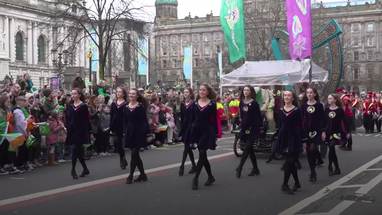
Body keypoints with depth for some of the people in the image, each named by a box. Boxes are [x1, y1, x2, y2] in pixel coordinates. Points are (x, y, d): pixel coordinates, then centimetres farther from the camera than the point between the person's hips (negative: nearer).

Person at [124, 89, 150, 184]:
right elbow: (125, 121, 12)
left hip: (138, 133, -6)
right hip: (130, 133, 6)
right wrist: (125, 131, 3)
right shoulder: (126, 107, 8)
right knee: (136, 155, 9)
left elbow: (144, 121, -9)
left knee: (134, 154, -7)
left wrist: (144, 132, -15)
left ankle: (131, 175, -2)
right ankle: (142, 174, 19)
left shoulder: (141, 107, -7)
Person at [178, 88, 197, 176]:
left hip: (191, 128, -6)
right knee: (188, 148, 10)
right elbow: (181, 117, 12)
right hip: (184, 128, 6)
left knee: (187, 147, -10)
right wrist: (181, 129, 10)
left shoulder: (194, 104, -7)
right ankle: (194, 166, 19)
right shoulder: (182, 104, 11)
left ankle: (182, 166, -11)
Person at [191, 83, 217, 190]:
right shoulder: (195, 103, 7)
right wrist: (191, 133, 4)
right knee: (203, 155, 10)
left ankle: (196, 178, -9)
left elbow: (214, 120, -4)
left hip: (207, 131, -4)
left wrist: (215, 134, -8)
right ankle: (210, 177, 23)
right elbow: (192, 118, 8)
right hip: (197, 131, 4)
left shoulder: (212, 104, -3)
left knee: (202, 154, -10)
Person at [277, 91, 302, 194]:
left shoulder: (297, 110, -5)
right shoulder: (281, 110, 8)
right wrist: (279, 138, 8)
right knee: (291, 162, 11)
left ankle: (285, 184, -2)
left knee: (289, 162, -8)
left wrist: (299, 140, -9)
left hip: (293, 138, -5)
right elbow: (280, 125, 12)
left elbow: (299, 126, -5)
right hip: (284, 138, 5)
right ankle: (297, 183, 22)